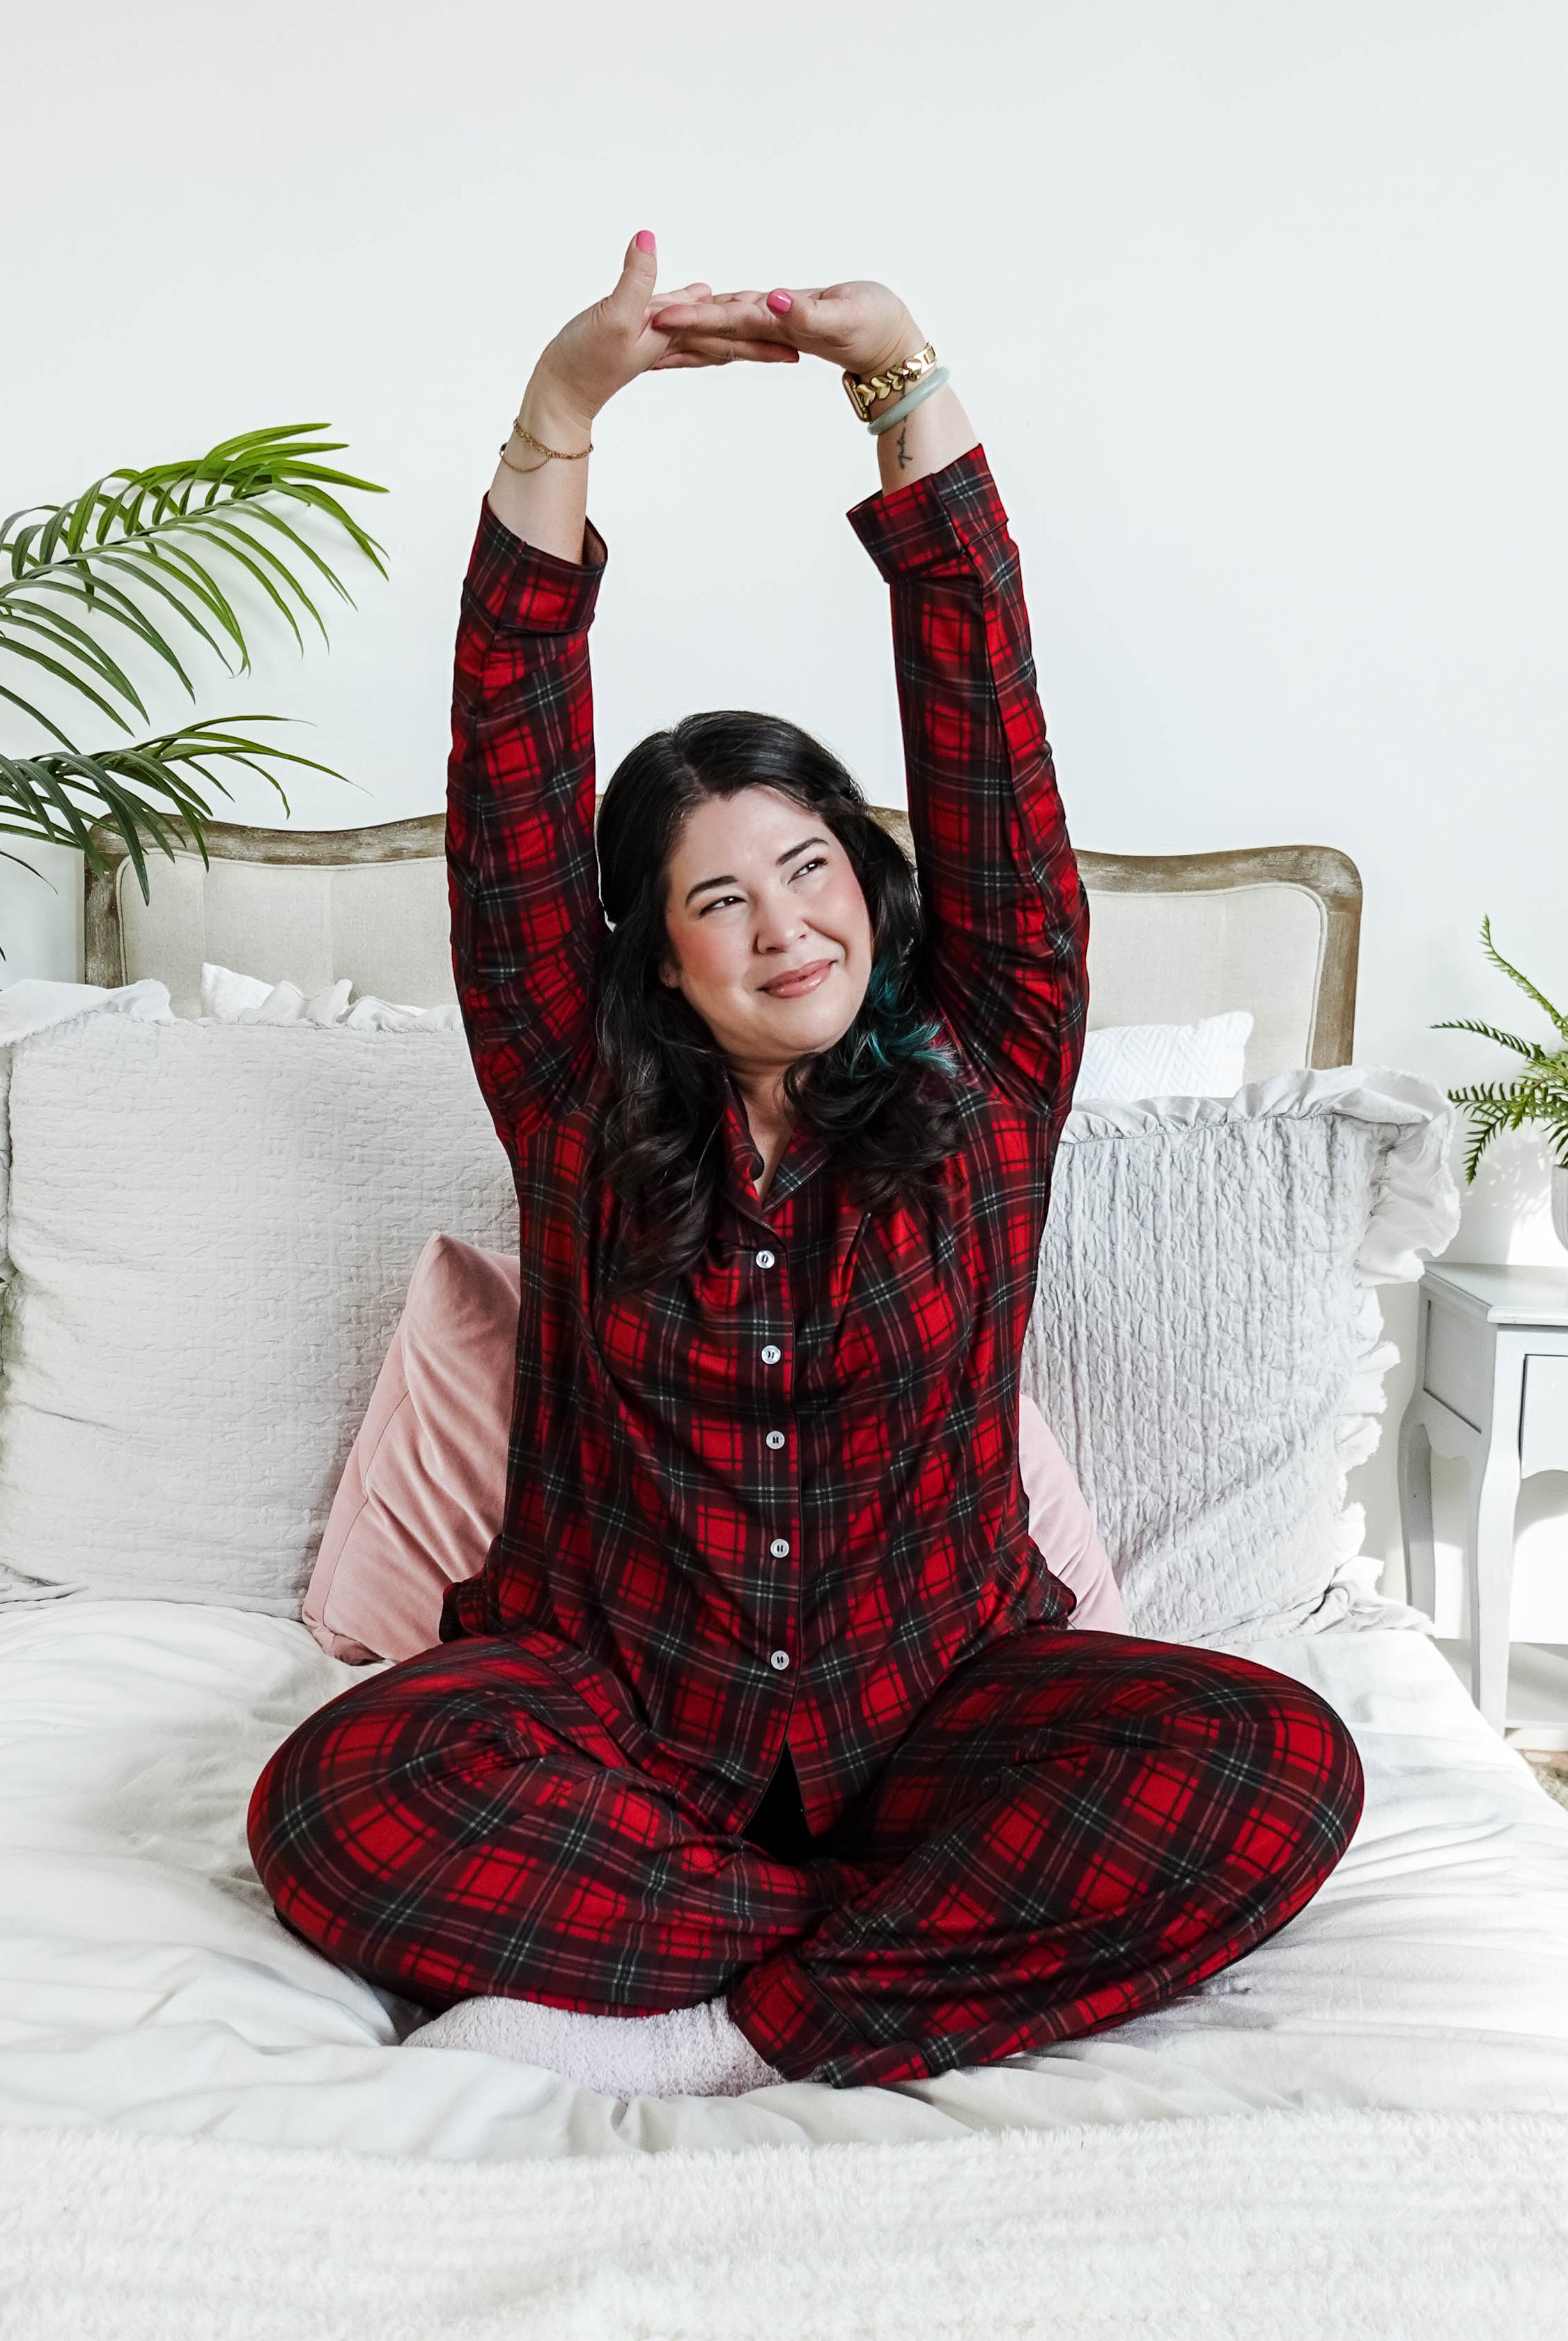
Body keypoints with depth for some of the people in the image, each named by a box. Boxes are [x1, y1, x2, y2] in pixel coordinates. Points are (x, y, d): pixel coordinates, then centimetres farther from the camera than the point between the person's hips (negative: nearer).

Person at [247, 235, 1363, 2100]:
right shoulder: (584, 1108, 2)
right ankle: (950, 1946, -17)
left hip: (927, 1702, 0)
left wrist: (908, 385, -17)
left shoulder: (983, 1086, 1)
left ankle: (719, 2032, -20)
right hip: (613, 1709, 0)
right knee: (341, 1804, -30)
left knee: (1276, 1769, -27)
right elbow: (514, 789, -7)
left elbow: (989, 745, -7)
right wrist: (563, 408, -17)